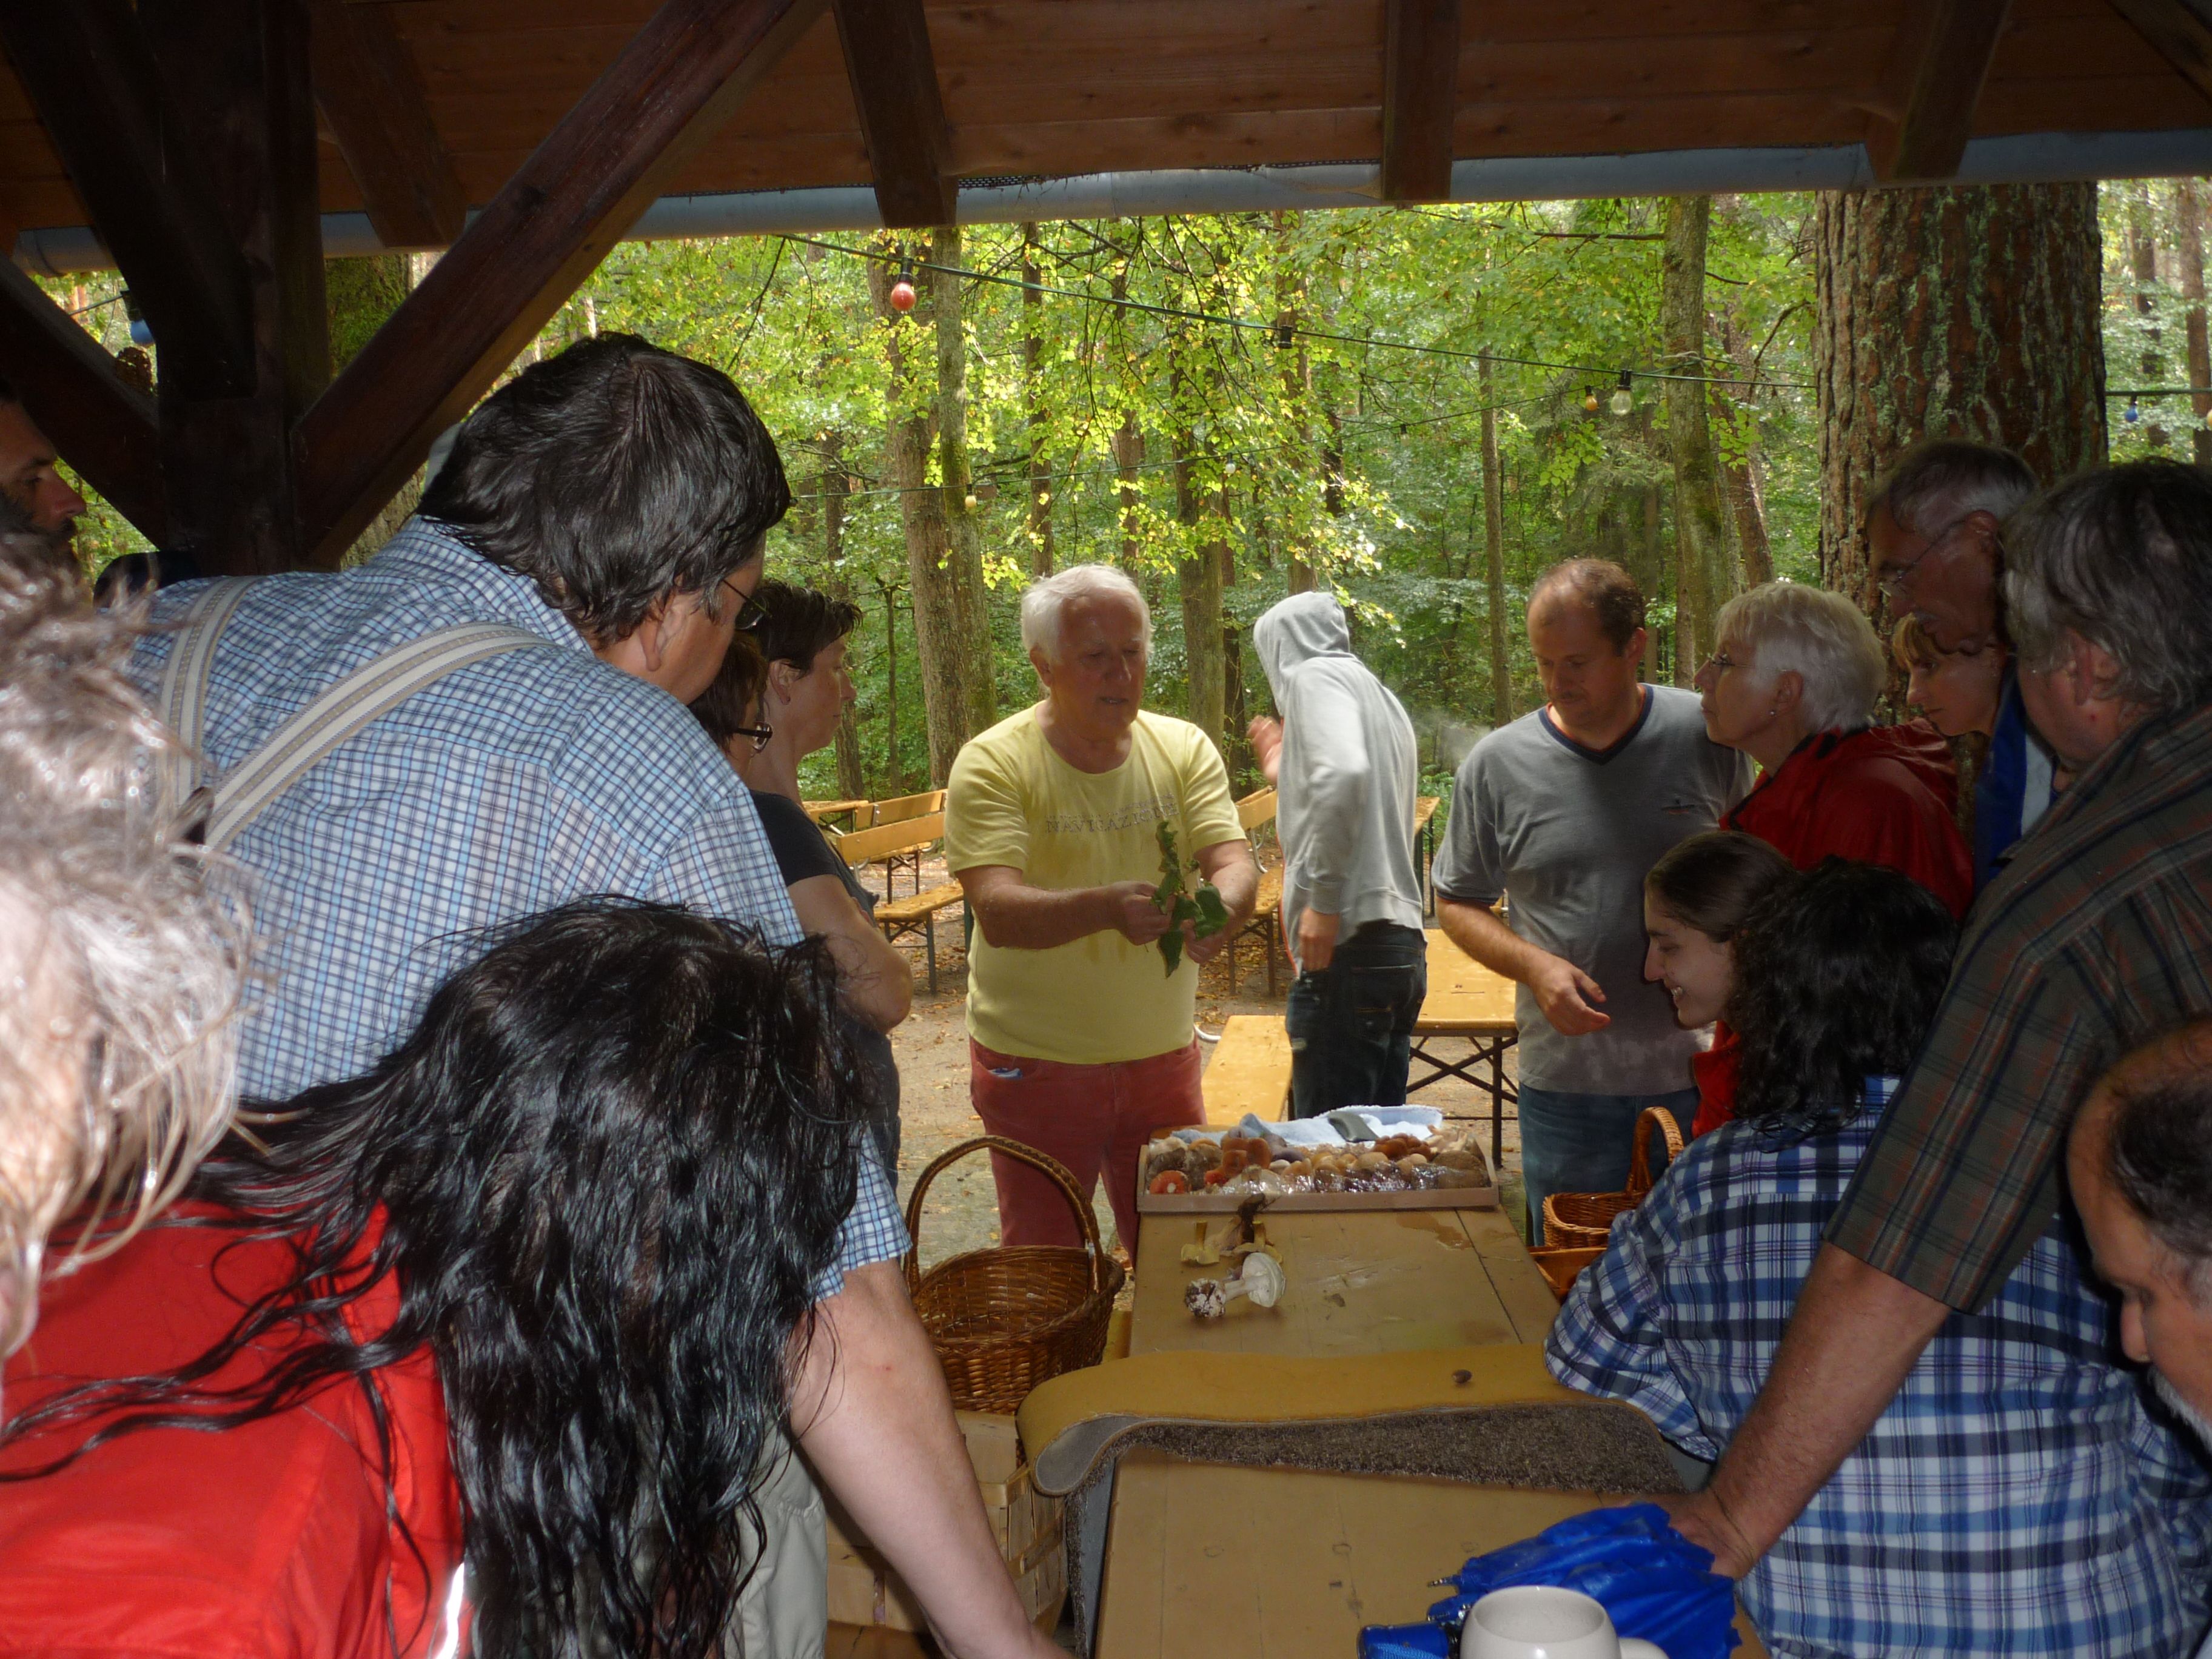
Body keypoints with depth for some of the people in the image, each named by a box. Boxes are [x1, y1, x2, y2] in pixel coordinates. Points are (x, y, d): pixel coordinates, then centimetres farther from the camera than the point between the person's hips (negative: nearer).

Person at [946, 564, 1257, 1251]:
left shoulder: (1184, 749, 1)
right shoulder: (994, 765, -12)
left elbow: (1235, 864, -9)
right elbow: (997, 911, -23)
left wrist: (1219, 908, -34)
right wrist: (1106, 907, -42)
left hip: (1163, 1058, 3)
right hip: (1035, 1065, -3)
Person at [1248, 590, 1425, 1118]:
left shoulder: (1315, 675, -3)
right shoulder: (1381, 697, 25)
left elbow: (1344, 771, -24)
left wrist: (1321, 899, -21)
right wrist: (1282, 771, 34)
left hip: (1349, 948, -10)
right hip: (1403, 945, 10)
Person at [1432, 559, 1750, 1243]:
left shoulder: (1707, 736, -2)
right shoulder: (1497, 764, -2)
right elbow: (1457, 903, 7)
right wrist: (1533, 965, -11)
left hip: (1699, 1073, 0)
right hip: (1567, 1081, 0)